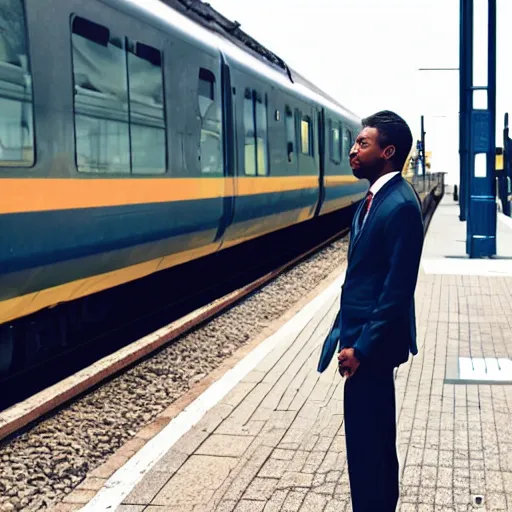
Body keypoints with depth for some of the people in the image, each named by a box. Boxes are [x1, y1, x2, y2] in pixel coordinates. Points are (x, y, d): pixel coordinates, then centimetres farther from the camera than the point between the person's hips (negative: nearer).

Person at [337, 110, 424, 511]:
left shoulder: (401, 204, -20)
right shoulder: (375, 199, 11)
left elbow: (398, 288, -22)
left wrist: (362, 347, -21)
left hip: (373, 342, -10)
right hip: (362, 335, 10)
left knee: (366, 439, -1)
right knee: (376, 436, 20)